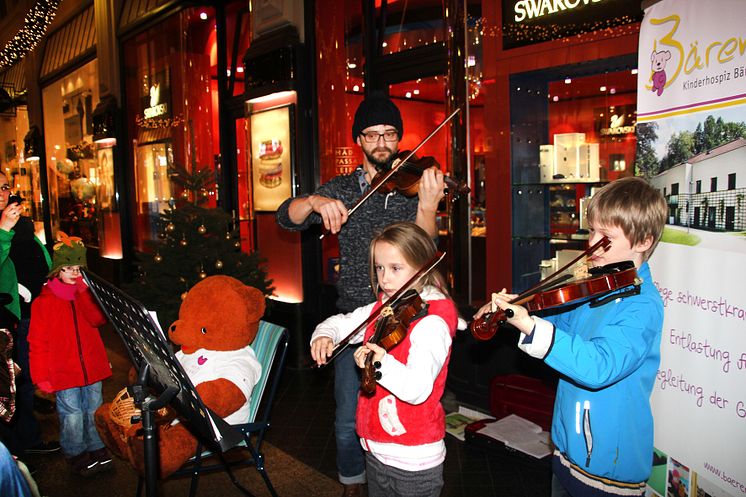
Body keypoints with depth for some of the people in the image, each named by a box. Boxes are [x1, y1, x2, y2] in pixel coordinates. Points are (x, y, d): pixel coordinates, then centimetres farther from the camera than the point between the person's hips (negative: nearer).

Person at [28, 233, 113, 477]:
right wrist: (41, 375, -8)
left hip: (92, 367, 4)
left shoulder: (86, 294, 8)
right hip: (64, 372, -3)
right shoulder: (43, 302, -4)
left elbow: (99, 319, -11)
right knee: (72, 414, 0)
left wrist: (83, 290, -15)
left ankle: (96, 449, 30)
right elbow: (38, 343, -4)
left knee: (94, 410, 13)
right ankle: (75, 454, 20)